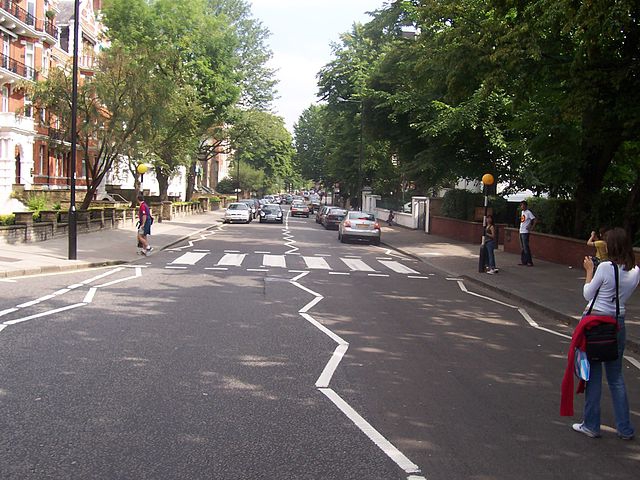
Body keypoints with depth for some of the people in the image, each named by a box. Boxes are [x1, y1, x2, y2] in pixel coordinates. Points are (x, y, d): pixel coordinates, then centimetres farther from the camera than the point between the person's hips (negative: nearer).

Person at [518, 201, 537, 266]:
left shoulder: (528, 213, -12)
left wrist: (531, 227, -17)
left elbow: (535, 220, -17)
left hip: (525, 232, -9)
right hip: (521, 231, 9)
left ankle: (530, 262, -5)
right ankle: (523, 261, 16)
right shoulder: (522, 212, 14)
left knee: (526, 247, -9)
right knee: (522, 247, 11)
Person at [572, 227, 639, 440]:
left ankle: (591, 425, 13)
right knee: (616, 377, 15)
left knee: (593, 375, 5)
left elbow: (588, 294, -7)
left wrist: (589, 270, 4)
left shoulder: (605, 267, -17)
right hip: (618, 324, 5)